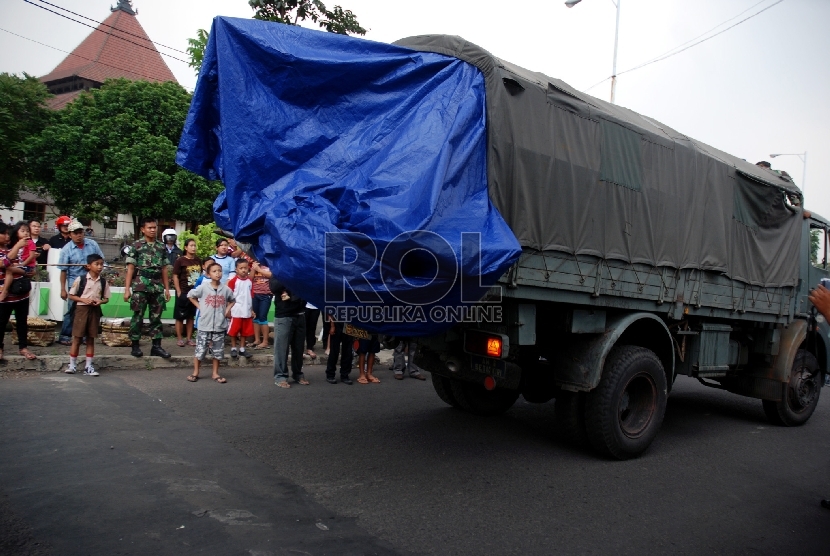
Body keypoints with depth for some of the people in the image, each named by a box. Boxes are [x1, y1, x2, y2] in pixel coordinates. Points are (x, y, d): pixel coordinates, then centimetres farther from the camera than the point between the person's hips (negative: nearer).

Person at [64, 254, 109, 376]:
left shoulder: (103, 282, 4)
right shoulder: (80, 280, -4)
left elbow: (106, 298, 9)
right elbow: (71, 295, 0)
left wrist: (100, 301, -12)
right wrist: (83, 299, -15)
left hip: (95, 310, 3)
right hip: (81, 309, -3)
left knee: (91, 339, 7)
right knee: (77, 338, 2)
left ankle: (88, 366, 13)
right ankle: (72, 365, 12)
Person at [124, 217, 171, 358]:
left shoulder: (161, 247, 11)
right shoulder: (136, 246, 0)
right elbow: (130, 268, -2)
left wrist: (167, 288, 11)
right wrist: (127, 289, -7)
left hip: (158, 286, 4)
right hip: (140, 285, -4)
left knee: (156, 317, 6)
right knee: (138, 316, 2)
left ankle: (156, 346, 12)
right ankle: (135, 346, 12)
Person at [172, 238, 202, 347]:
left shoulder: (198, 260, 6)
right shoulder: (180, 260, -8)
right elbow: (175, 276, -8)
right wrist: (178, 291, -12)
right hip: (183, 292, -5)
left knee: (191, 316, 12)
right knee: (180, 316, 4)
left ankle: (189, 338, 20)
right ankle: (179, 338, 12)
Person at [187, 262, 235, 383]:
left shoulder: (226, 289, 1)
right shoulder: (203, 287, -5)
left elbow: (232, 300, 19)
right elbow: (190, 295, 8)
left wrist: (227, 309, 4)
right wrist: (199, 307, 0)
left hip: (219, 326, 2)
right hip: (205, 325, -2)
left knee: (218, 352, 8)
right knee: (200, 350, 4)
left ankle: (215, 373, 21)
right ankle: (195, 372, 19)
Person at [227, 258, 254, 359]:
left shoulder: (249, 281, 6)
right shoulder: (233, 281, -9)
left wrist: (252, 309, 13)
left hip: (247, 311, 5)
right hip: (236, 311, -5)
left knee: (245, 331, 11)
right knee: (234, 331, 5)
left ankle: (242, 349, 21)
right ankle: (233, 349, 17)